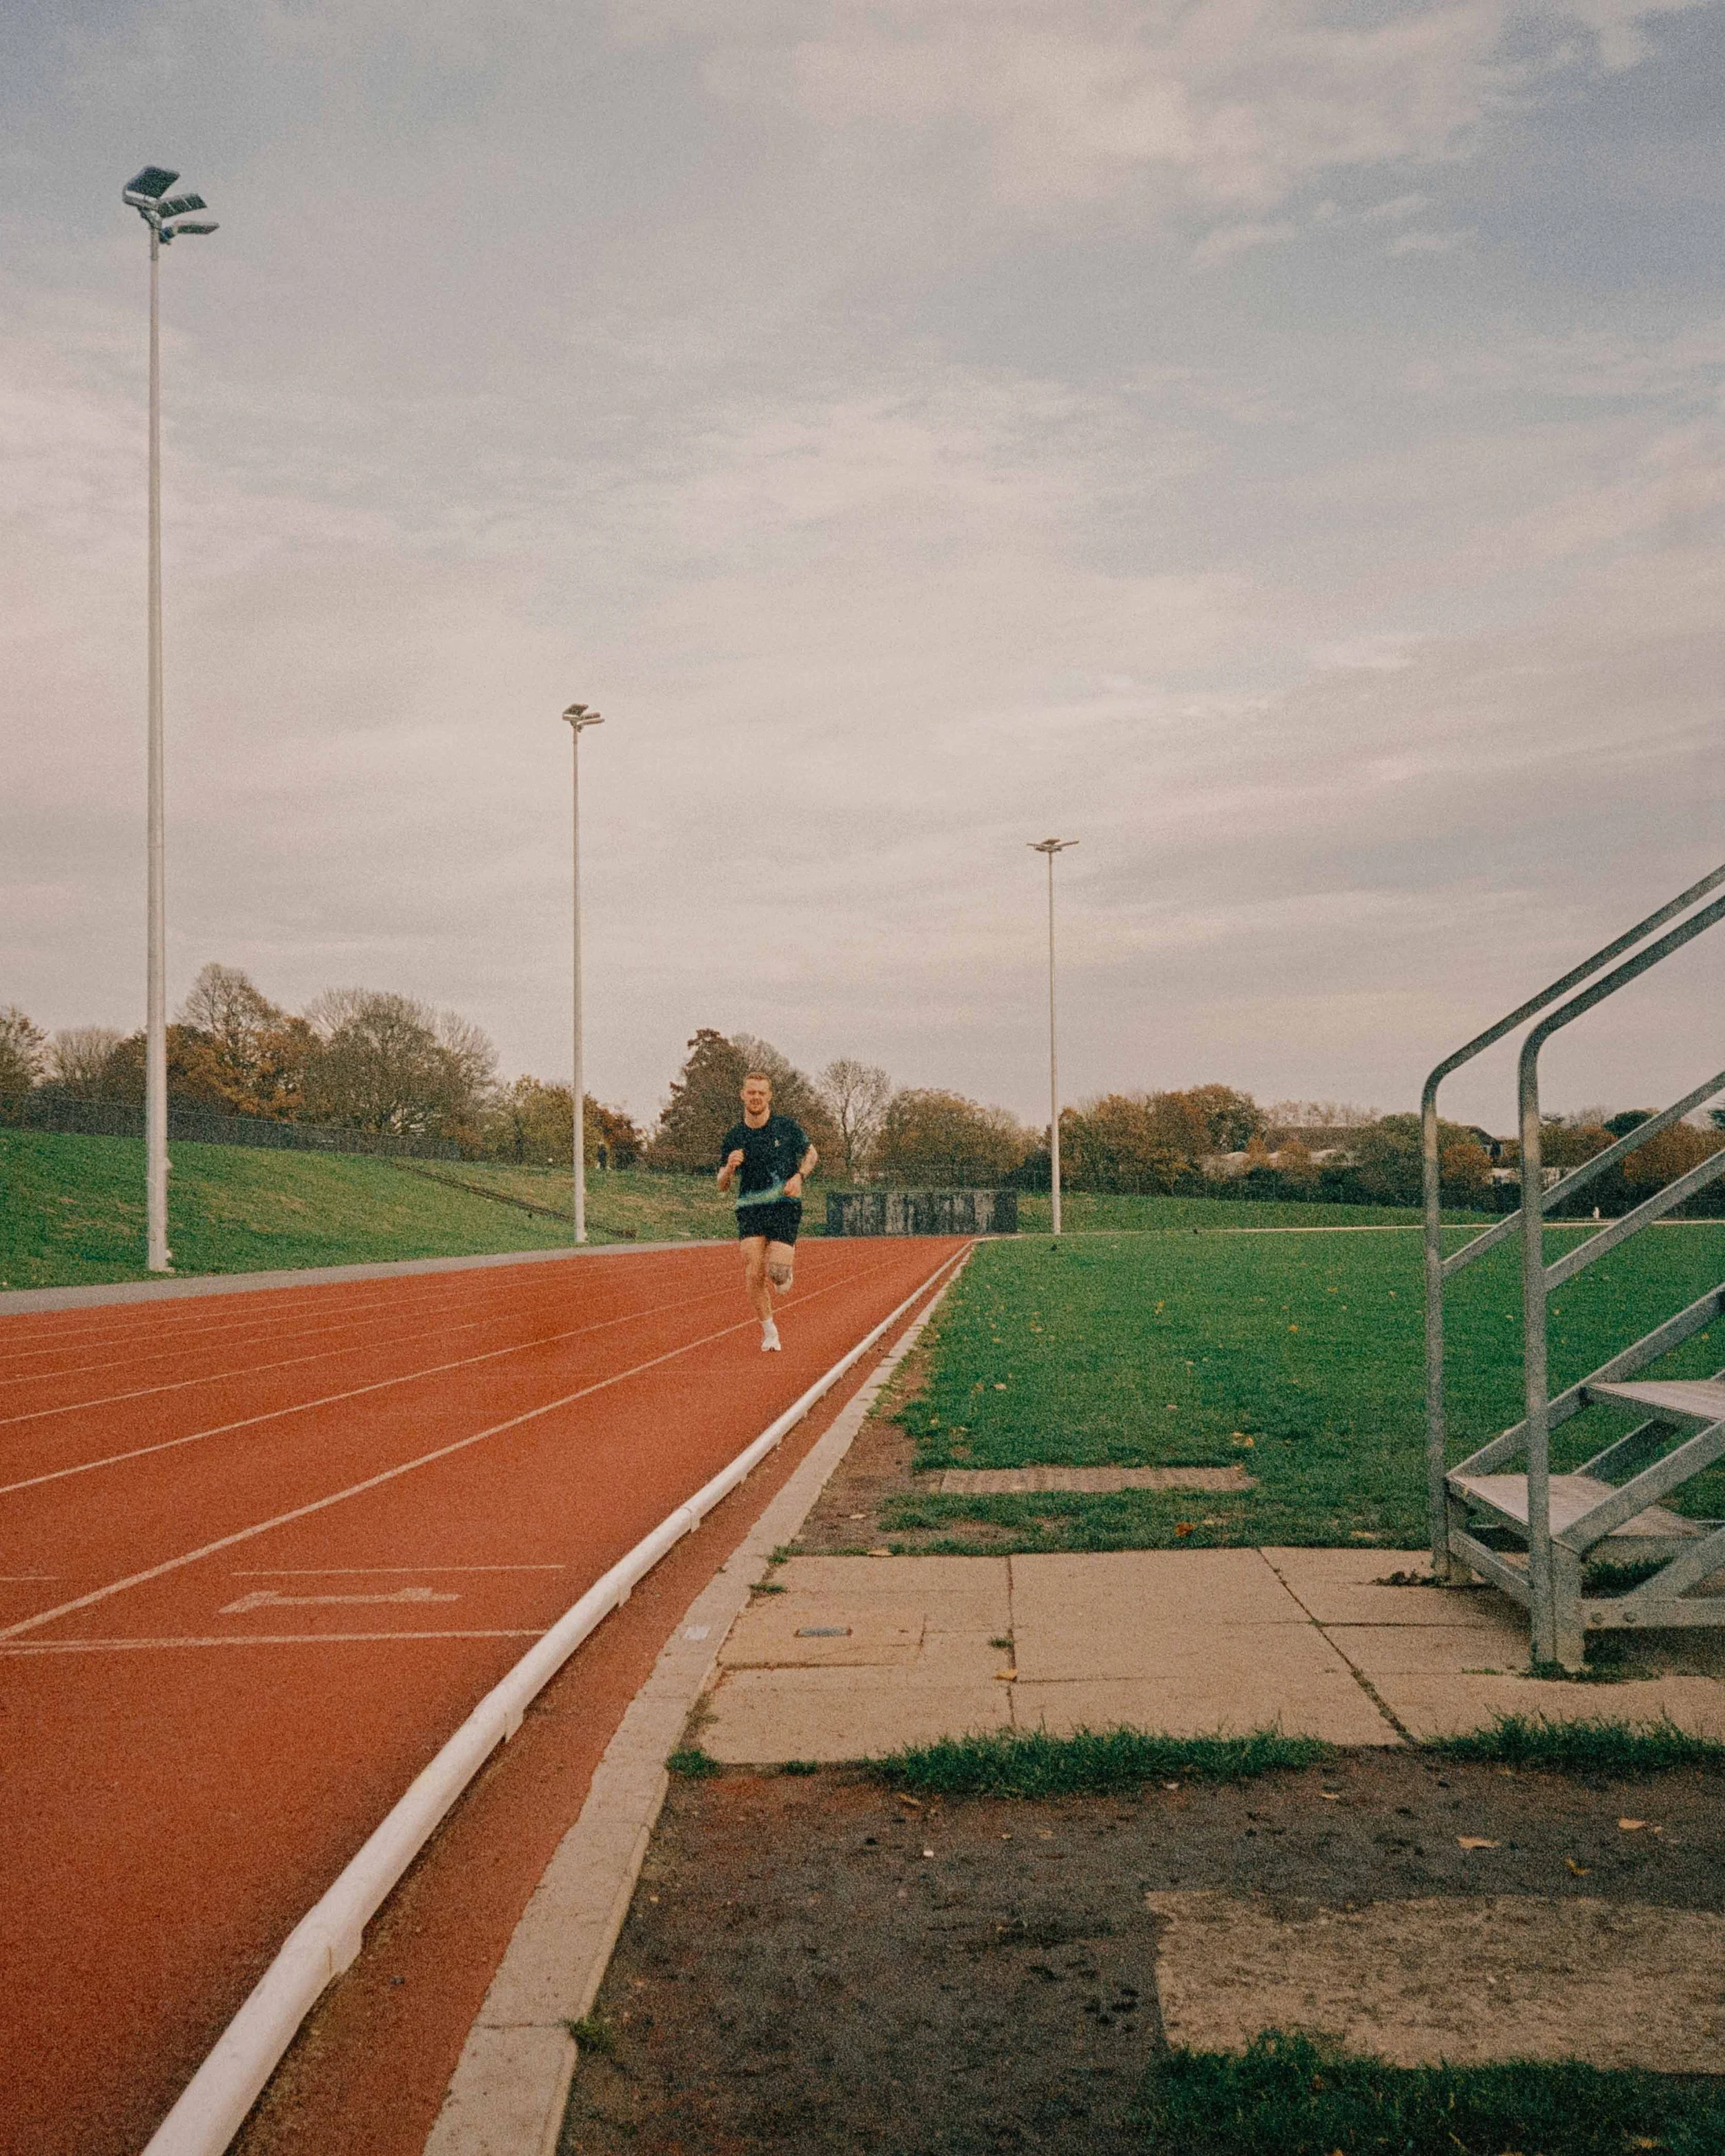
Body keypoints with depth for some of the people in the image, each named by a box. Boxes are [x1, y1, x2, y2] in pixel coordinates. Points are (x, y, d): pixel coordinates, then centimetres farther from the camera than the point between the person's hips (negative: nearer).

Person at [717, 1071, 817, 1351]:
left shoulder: (787, 1127, 1)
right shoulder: (734, 1136, 4)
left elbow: (811, 1154, 16)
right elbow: (723, 1185, 9)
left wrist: (798, 1176, -4)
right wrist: (730, 1167, -13)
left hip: (785, 1206, -1)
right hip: (750, 1210, 1)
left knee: (777, 1273, -14)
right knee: (754, 1274, -12)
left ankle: (787, 1271, 26)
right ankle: (769, 1332, 7)